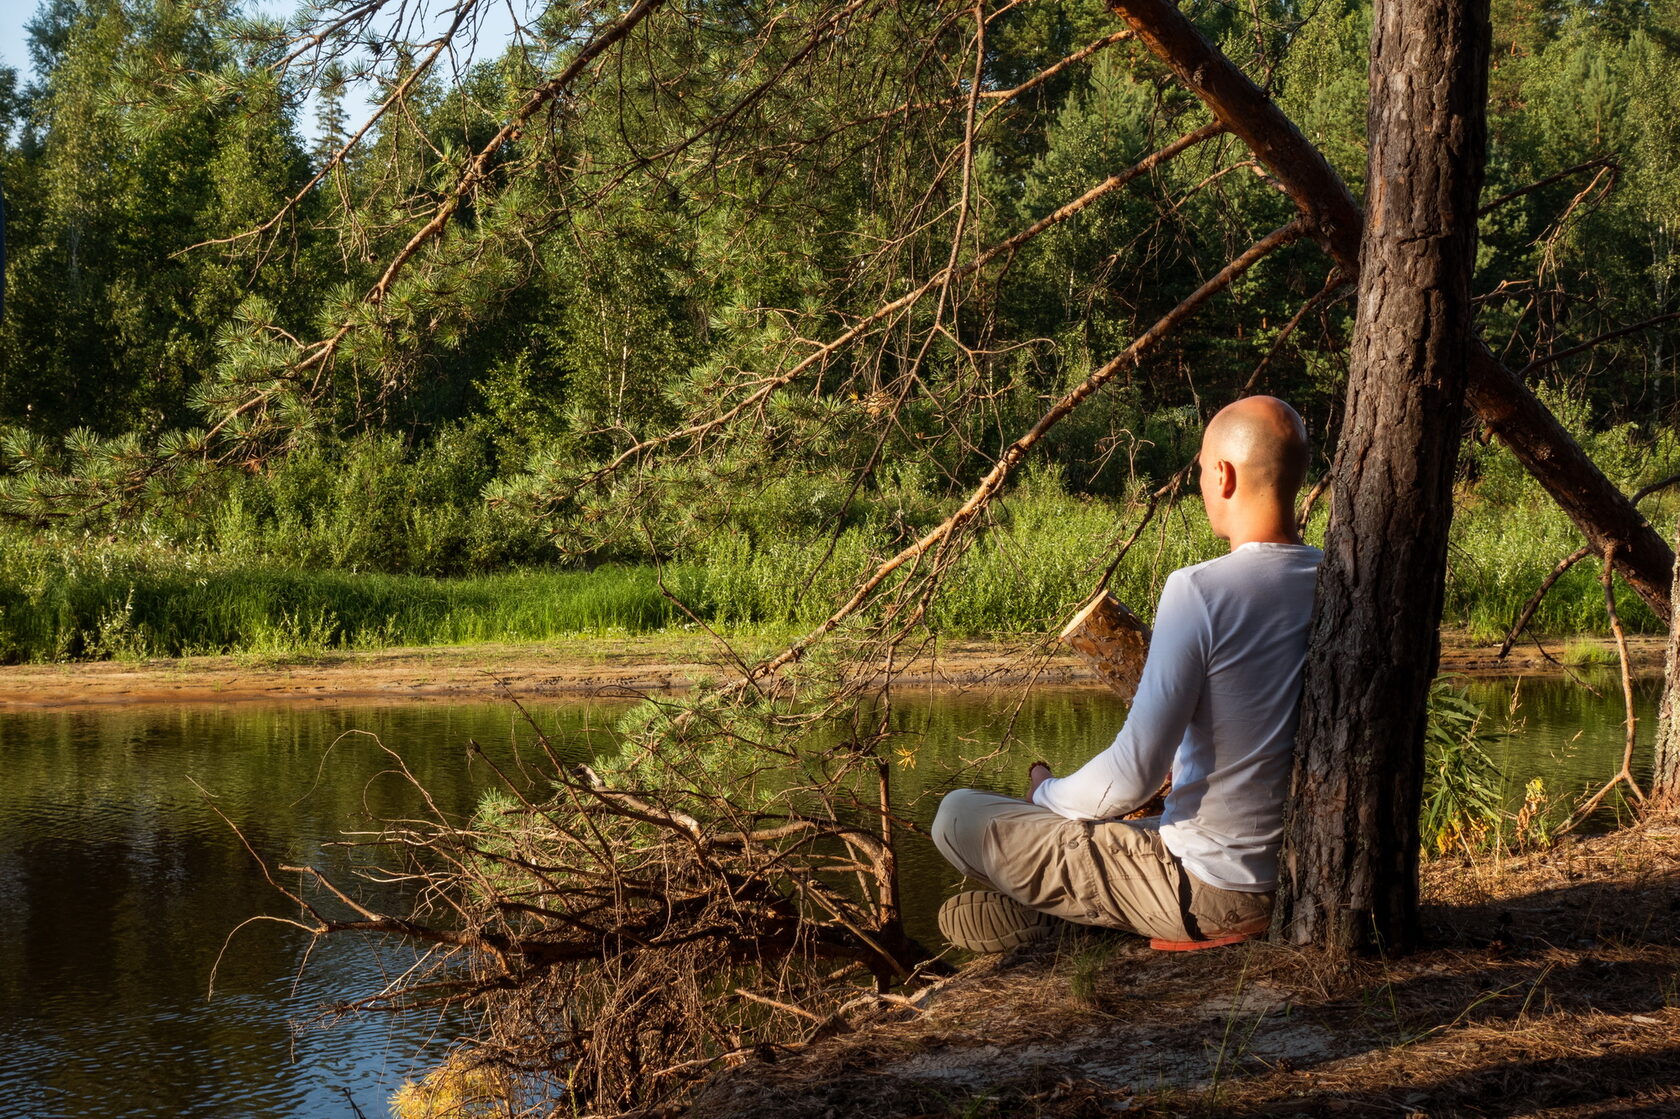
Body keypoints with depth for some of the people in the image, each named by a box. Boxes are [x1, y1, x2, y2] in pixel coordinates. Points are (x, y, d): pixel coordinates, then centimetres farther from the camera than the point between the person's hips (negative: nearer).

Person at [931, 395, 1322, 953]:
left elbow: (1132, 777, -23)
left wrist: (1048, 795, -3)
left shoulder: (1200, 591, -24)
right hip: (1300, 877, 8)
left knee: (960, 817, 3)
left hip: (1206, 892, -8)